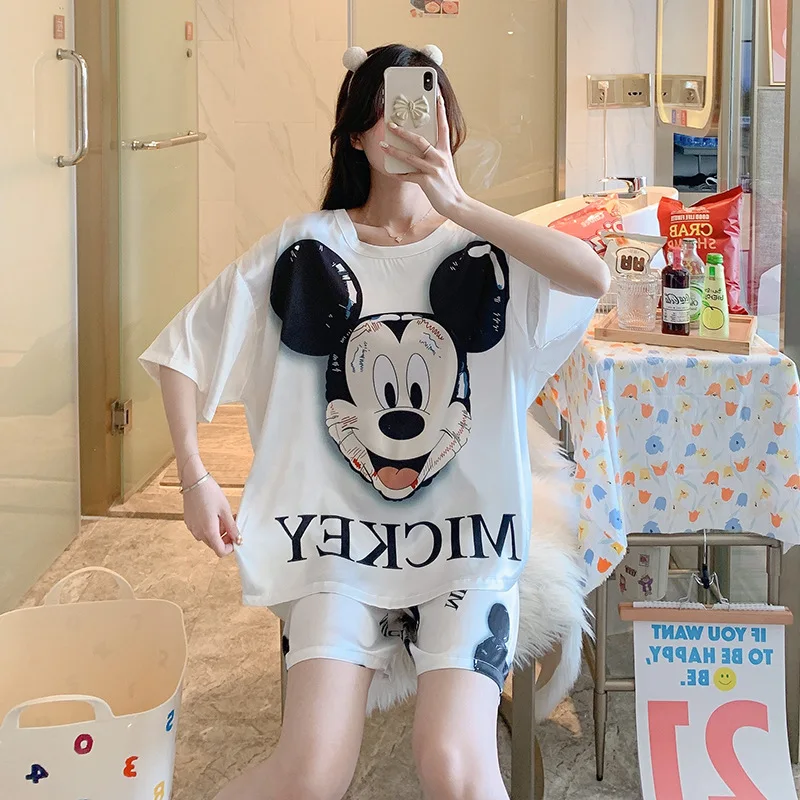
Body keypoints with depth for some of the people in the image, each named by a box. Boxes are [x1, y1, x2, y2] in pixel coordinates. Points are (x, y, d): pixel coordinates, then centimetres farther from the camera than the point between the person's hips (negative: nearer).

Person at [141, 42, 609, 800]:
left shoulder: (486, 251, 2)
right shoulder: (308, 248, 3)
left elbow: (594, 278, -20)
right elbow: (182, 349, 9)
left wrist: (458, 205, -24)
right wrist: (194, 479, 0)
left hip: (466, 548, 0)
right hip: (340, 542, 0)